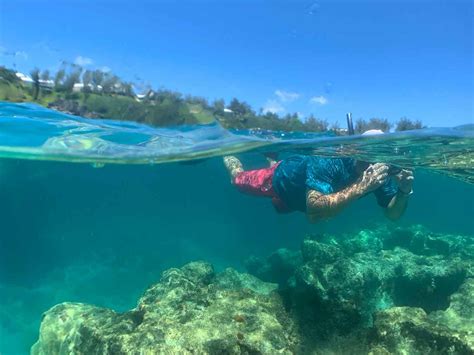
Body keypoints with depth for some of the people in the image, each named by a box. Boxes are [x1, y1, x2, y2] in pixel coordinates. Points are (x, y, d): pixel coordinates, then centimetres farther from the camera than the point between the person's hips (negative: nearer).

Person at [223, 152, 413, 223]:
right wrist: (361, 187, -64)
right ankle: (226, 152, 51)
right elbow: (314, 211, -60)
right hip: (285, 175, -5)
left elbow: (392, 214, -20)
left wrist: (404, 191, -40)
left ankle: (270, 158, 61)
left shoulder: (378, 172, -30)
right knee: (238, 177, 22)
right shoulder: (328, 161, -48)